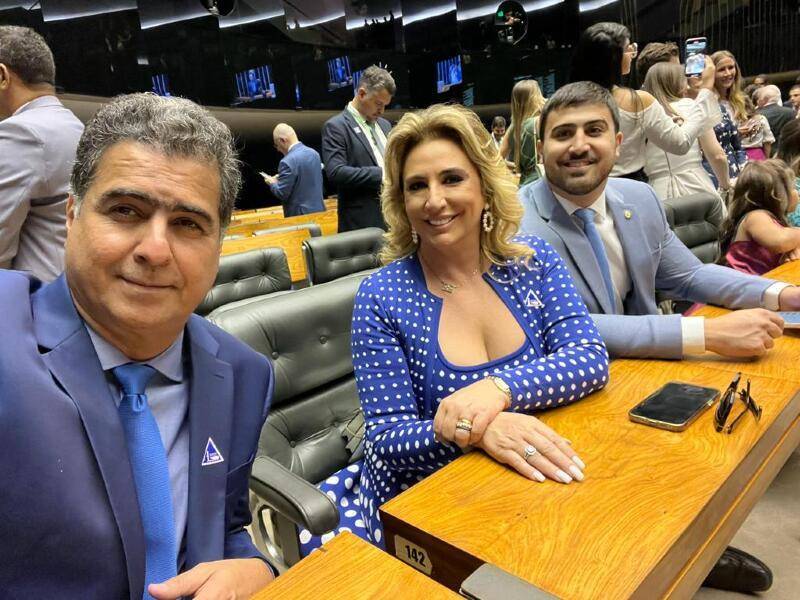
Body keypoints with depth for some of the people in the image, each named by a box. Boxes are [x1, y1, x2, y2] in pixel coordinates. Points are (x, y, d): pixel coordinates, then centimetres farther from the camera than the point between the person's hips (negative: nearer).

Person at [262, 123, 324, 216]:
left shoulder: (288, 162, -19)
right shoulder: (314, 153, 5)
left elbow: (282, 194, -16)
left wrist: (272, 183, 4)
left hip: (300, 214, -7)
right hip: (319, 210, 8)